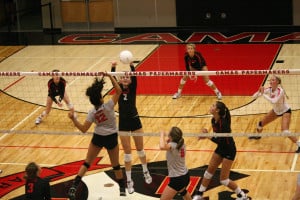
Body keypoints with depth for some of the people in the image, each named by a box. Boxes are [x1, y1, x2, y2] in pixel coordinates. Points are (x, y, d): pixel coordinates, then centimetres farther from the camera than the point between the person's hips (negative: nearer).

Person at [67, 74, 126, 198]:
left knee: (87, 163, 10)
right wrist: (110, 76, -14)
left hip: (98, 138, 1)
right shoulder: (108, 106, -21)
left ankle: (74, 187, 1)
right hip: (111, 138, -1)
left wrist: (73, 119, -14)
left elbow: (83, 129, -17)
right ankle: (122, 189, 27)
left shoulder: (92, 113, -15)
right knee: (115, 165, 16)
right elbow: (118, 91, -15)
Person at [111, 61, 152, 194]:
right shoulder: (118, 88, -2)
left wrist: (131, 66, -42)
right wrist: (113, 67, -40)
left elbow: (134, 76, -23)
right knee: (127, 153, 3)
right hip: (123, 122, 0)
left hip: (134, 120, 0)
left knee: (140, 149, 13)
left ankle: (146, 172, 38)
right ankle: (129, 181, 13)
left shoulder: (133, 88, -4)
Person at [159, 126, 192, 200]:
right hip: (185, 176, 9)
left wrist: (162, 135, -28)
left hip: (177, 179, -9)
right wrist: (168, 141, 3)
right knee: (182, 191, 40)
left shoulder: (173, 145, -23)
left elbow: (162, 147, -45)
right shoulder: (181, 144, 0)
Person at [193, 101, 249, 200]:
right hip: (221, 148, 8)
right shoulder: (214, 120, -4)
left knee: (223, 179, -3)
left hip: (229, 150, -8)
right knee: (209, 170, 13)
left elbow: (222, 141, -29)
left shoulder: (223, 123, -30)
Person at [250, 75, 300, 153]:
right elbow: (254, 96, -14)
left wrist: (263, 94, -42)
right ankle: (258, 136, 46)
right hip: (276, 111, 7)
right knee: (260, 124, 14)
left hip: (285, 111, -7)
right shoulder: (269, 89, -13)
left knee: (285, 132, -26)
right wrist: (259, 91, -35)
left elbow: (274, 101, -47)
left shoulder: (280, 91, -31)